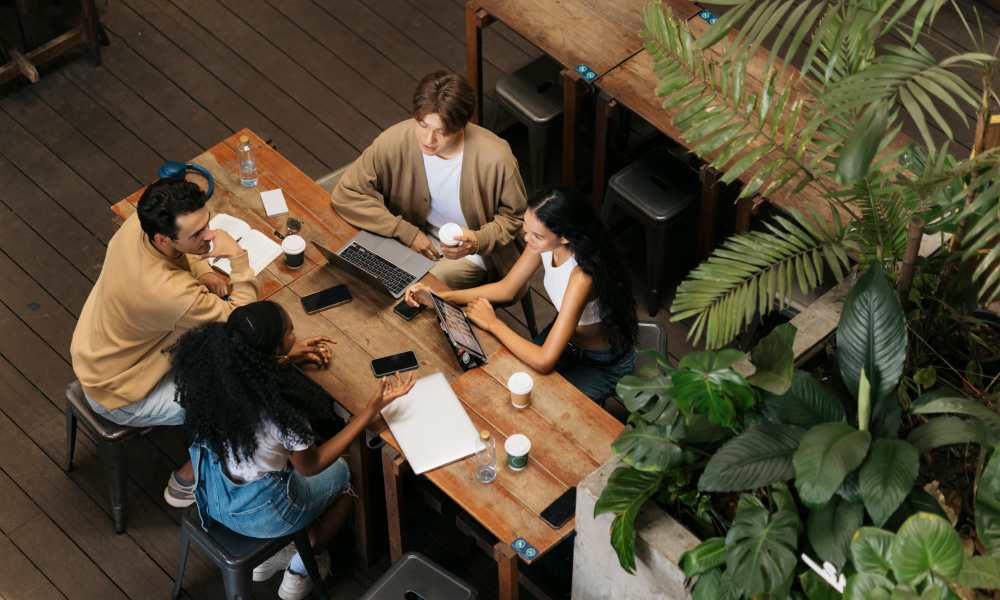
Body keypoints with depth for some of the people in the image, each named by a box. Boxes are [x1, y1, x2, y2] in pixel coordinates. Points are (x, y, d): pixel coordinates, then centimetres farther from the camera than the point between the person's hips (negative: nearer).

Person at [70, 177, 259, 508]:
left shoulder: (137, 223, -21)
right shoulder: (173, 293, -42)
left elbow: (179, 255, 5)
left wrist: (202, 271, -12)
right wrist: (238, 258, -26)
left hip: (93, 351, 8)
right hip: (117, 395, -8)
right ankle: (186, 480, 17)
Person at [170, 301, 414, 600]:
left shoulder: (213, 367, -21)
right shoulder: (280, 408, -37)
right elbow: (311, 466, -17)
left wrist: (289, 357, 13)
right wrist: (372, 410, -21)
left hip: (209, 492, 5)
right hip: (256, 512, -5)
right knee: (342, 473, 23)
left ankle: (268, 556, 35)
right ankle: (298, 573, 31)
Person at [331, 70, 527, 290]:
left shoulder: (495, 159, -25)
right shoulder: (395, 141, -21)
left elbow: (513, 217, -7)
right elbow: (346, 193, -15)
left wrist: (478, 241, -27)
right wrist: (407, 232, -21)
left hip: (469, 254, -3)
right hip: (417, 238, 3)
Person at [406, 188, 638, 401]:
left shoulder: (581, 277, -41)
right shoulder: (543, 242, -19)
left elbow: (544, 362, -39)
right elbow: (506, 289, -2)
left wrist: (492, 323, -27)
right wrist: (439, 297, -12)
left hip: (603, 364, -6)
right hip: (565, 336, 6)